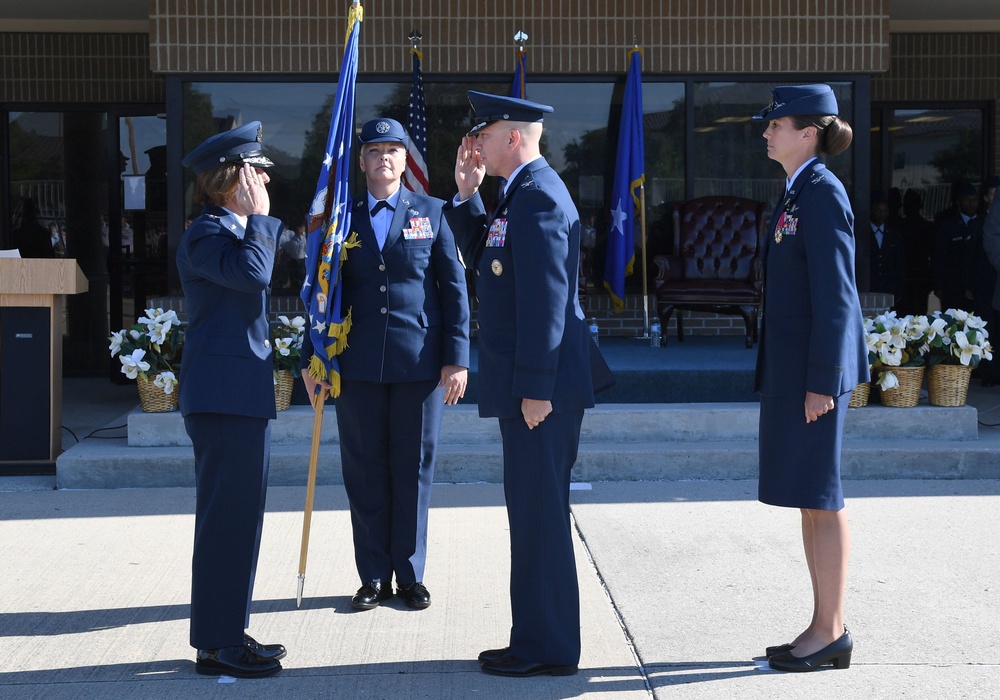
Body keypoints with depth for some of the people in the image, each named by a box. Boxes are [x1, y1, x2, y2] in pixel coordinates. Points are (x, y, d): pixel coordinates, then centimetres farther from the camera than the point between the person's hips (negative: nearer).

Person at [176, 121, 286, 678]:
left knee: (239, 516, 14)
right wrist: (258, 216, -19)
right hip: (223, 396, -11)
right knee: (227, 516, -7)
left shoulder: (239, 230, 19)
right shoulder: (206, 234, -12)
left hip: (246, 395, 11)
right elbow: (253, 272, -29)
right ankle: (217, 644, -1)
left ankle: (228, 632, 23)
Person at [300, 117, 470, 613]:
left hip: (419, 363, -1)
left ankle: (410, 574, 16)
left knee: (413, 470, 5)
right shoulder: (342, 218, 10)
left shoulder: (431, 213, 6)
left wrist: (456, 358, -4)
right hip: (357, 365, 1)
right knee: (364, 473, 4)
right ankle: (373, 577, 15)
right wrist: (312, 358, 5)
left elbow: (454, 288, 3)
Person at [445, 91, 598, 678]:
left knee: (540, 514, -4)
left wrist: (536, 388, -23)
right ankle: (538, 639, 23)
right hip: (528, 384, 11)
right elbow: (481, 255, 25)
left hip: (542, 386, -11)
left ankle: (549, 650, 4)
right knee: (534, 513, 15)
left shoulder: (540, 196, -16)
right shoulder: (523, 193, 16)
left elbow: (546, 298, -22)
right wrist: (468, 194, 13)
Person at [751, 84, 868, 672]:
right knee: (810, 499, 12)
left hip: (813, 367, -10)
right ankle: (826, 627, 18)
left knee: (819, 499, -4)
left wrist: (821, 381, -20)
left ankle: (832, 632, 3)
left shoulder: (823, 194, -14)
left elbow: (835, 293, -19)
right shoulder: (799, 193, 15)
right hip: (790, 366, 10)